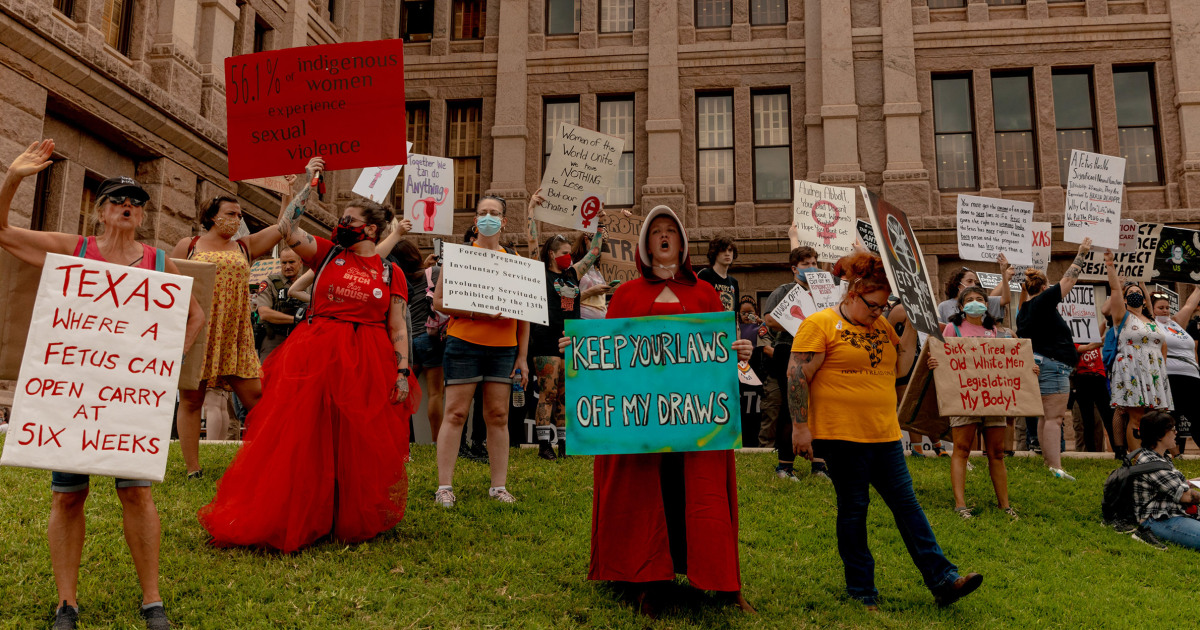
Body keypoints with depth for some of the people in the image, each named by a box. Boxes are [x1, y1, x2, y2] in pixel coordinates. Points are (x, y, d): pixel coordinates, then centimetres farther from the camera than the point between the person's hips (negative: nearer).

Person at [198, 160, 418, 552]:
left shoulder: (390, 273, 7)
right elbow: (287, 228, -3)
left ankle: (352, 521, 22)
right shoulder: (326, 254, 9)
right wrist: (309, 184, 1)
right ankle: (296, 521, 12)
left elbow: (398, 327, 4)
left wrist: (403, 371, -5)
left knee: (359, 448, 6)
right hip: (316, 357, 0)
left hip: (367, 365, 0)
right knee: (304, 440, 1)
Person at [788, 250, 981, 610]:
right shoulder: (820, 324, -8)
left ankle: (943, 581, 12)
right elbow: (797, 376, -12)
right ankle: (861, 590, 17)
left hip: (884, 434, 6)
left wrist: (911, 327, 6)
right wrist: (800, 426, -14)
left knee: (907, 504, 7)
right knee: (853, 509, 4)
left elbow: (900, 367, 15)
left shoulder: (881, 325, 14)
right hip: (842, 435, -6)